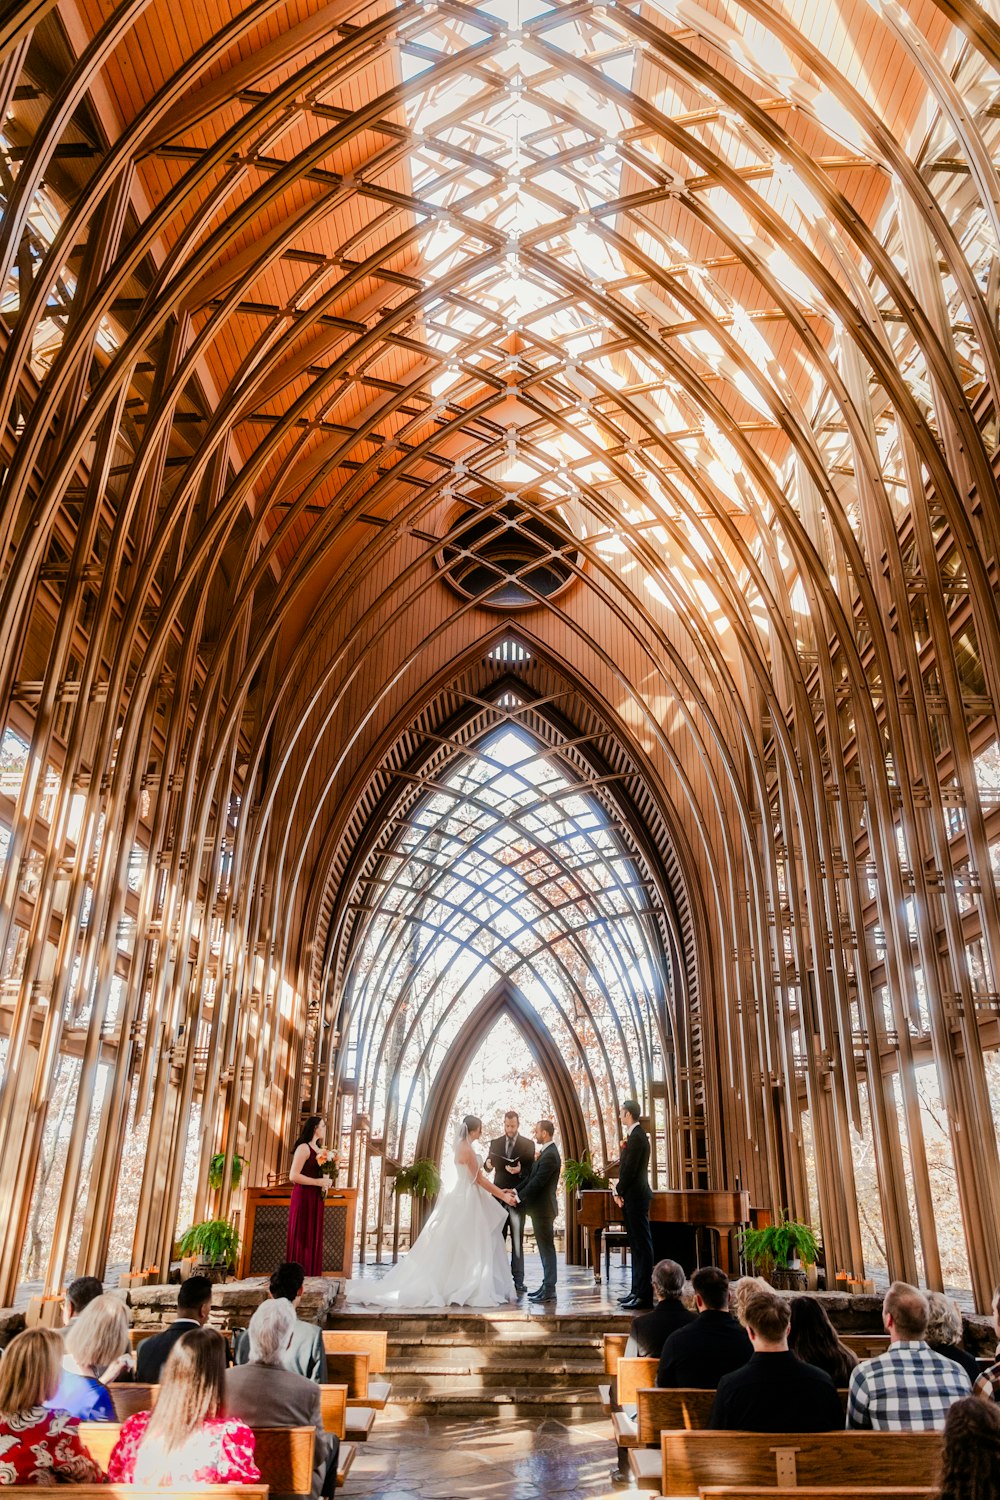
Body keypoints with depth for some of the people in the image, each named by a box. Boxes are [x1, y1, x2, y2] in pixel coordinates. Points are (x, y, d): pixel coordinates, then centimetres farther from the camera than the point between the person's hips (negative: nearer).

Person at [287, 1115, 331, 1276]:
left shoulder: (318, 1149, 14)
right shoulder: (303, 1148, -11)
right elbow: (293, 1176, -19)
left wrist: (325, 1184, 6)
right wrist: (318, 1182, -18)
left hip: (316, 1198, 8)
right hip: (303, 1197, -8)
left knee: (314, 1236, 9)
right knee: (302, 1236, -4)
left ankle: (311, 1274, 14)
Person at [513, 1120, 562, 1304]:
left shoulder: (550, 1155, -20)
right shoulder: (547, 1152, 12)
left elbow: (537, 1182, -22)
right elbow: (532, 1177, 14)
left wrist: (519, 1197, -14)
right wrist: (516, 1190, 4)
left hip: (543, 1208, -10)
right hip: (541, 1207, 10)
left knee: (547, 1249, -4)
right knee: (545, 1248, 15)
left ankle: (549, 1291, 1)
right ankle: (547, 1286, 22)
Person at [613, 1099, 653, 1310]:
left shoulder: (637, 1137, -17)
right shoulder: (635, 1135, 14)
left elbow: (630, 1169, -20)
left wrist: (619, 1191, -10)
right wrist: (620, 1190, 7)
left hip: (635, 1197, -10)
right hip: (632, 1196, 10)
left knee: (642, 1245, -6)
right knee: (636, 1245, 14)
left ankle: (645, 1295, -3)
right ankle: (637, 1291, 20)